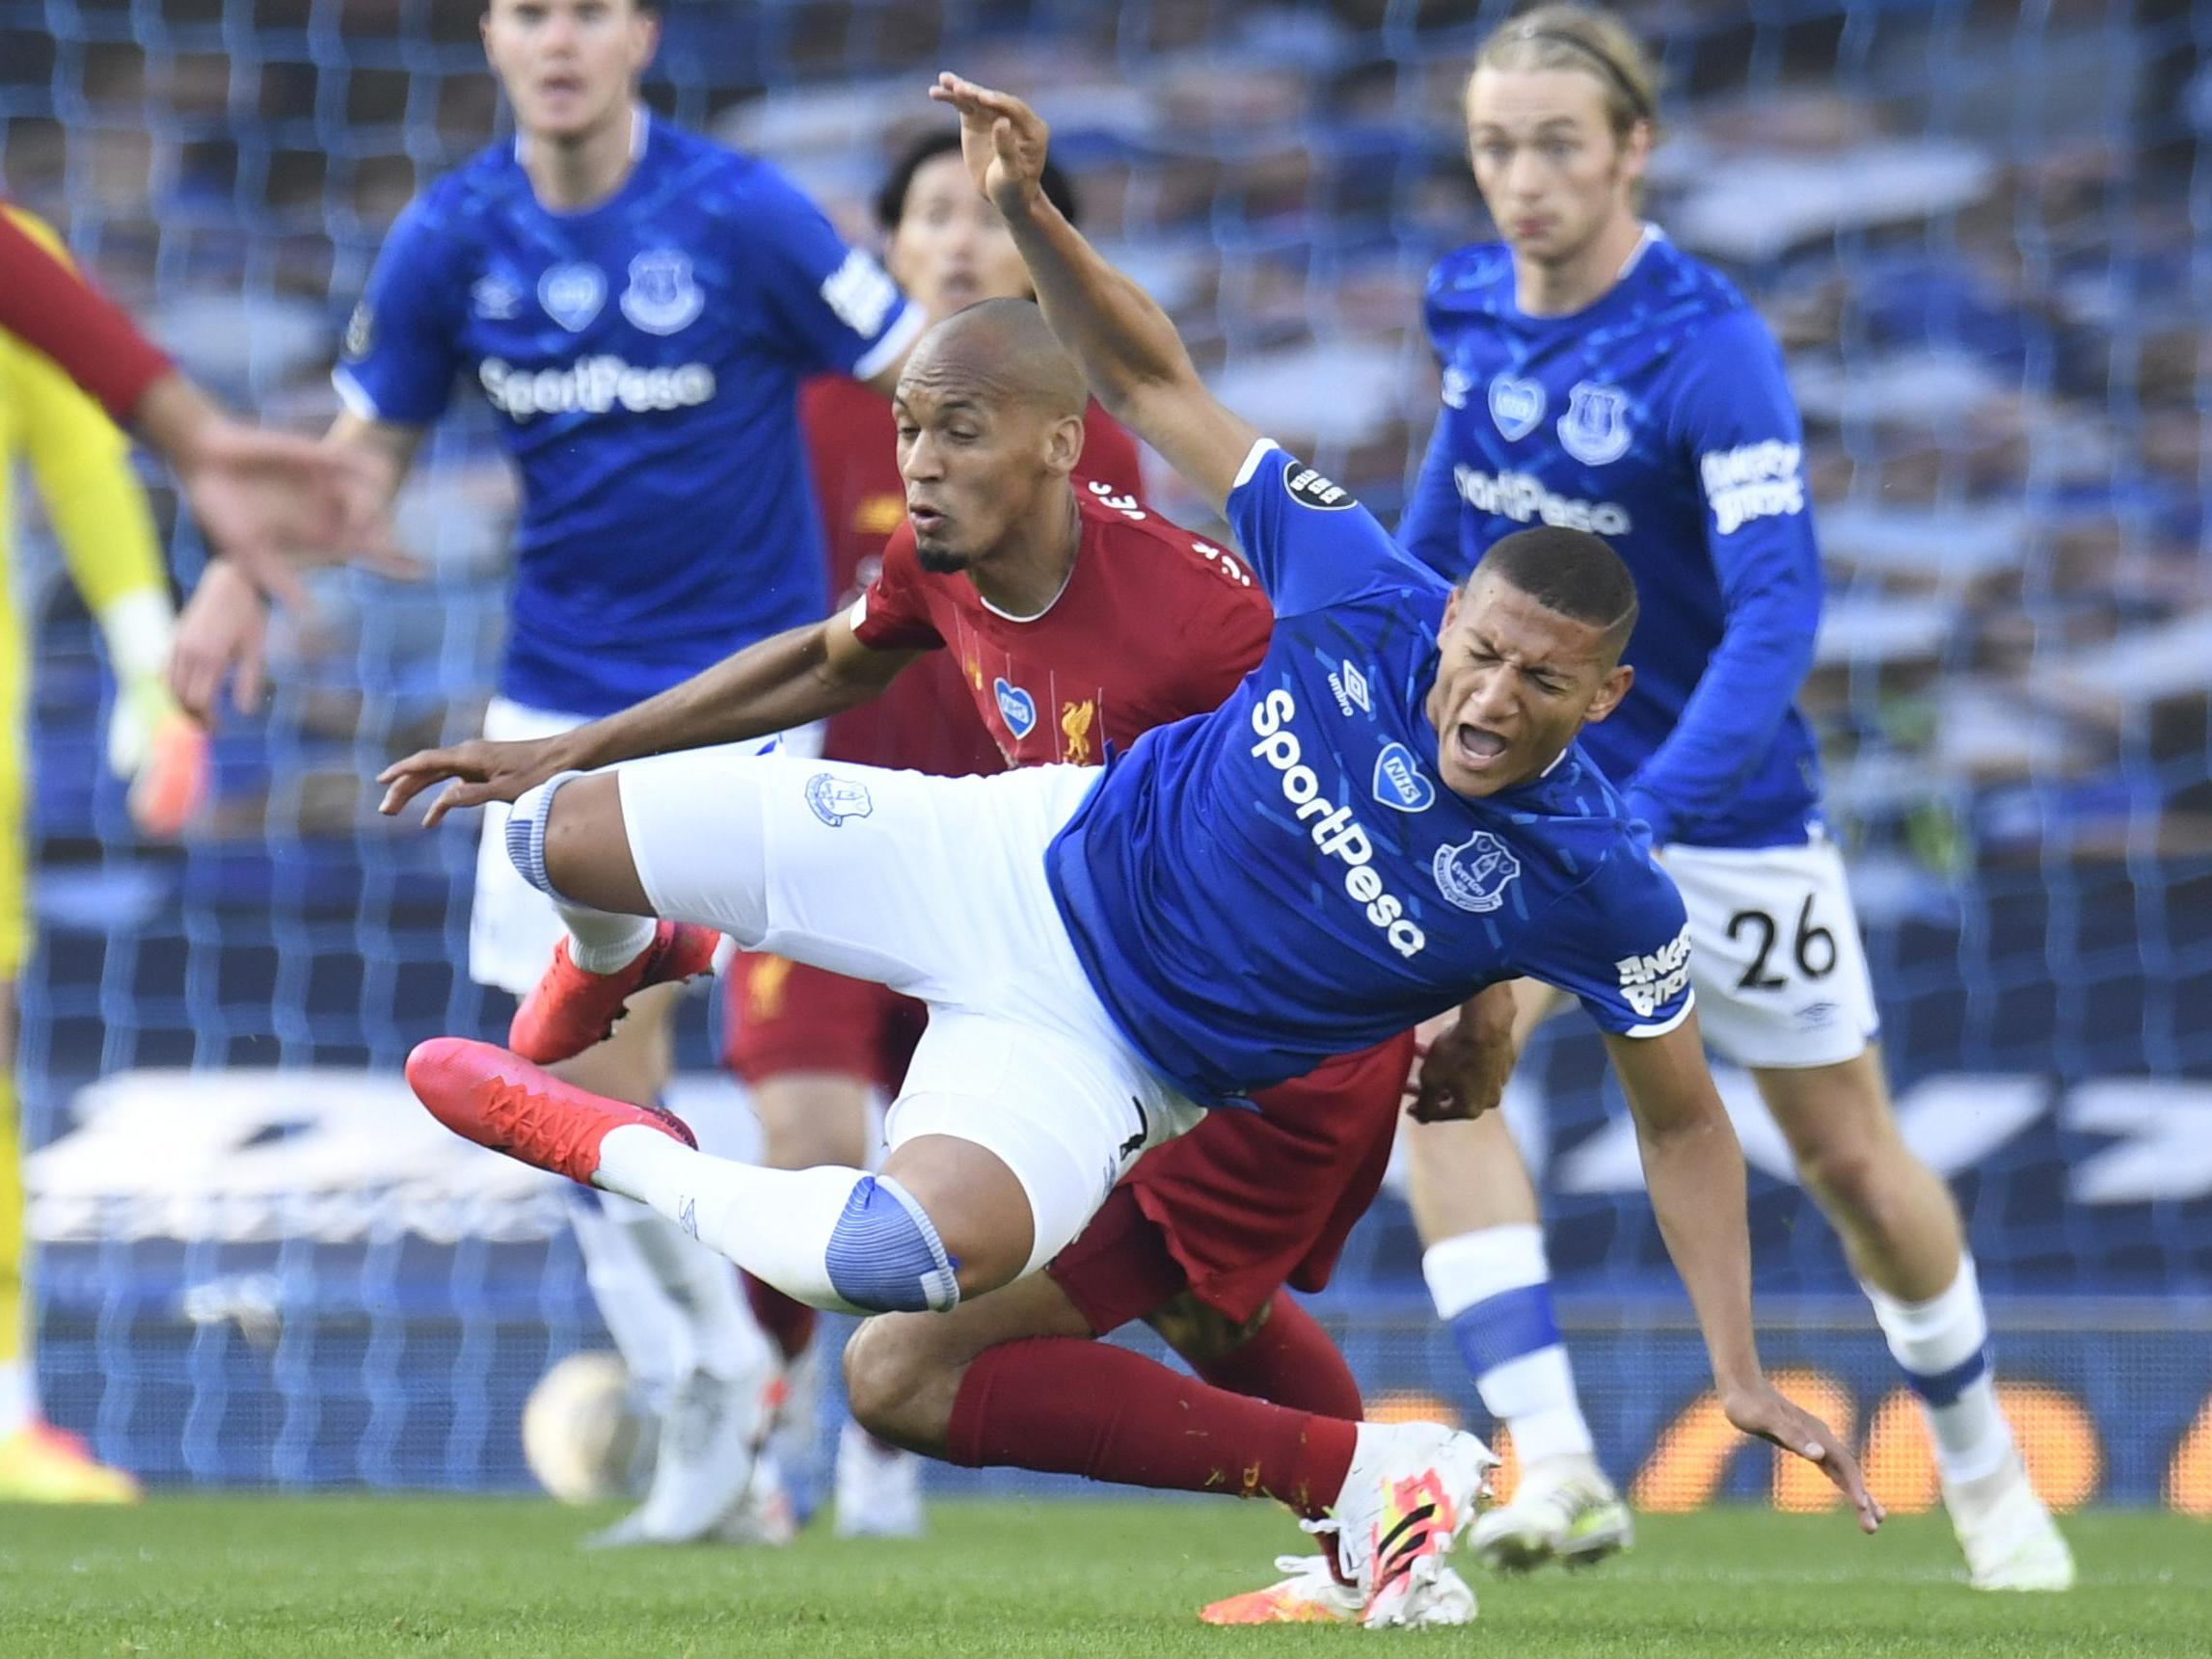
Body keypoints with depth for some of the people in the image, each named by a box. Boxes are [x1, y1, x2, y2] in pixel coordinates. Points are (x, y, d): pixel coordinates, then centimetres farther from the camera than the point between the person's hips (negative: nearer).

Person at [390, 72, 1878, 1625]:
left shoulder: (1598, 891, -21)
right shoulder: (1366, 599, -16)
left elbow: (1683, 1116, -6)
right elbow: (1155, 383, -6)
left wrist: (1744, 1376, -10)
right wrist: (1031, 214, -20)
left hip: (1102, 1055, -4)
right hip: (1033, 857, 4)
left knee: (906, 1257, -40)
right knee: (566, 837, 7)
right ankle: (631, 965, 39)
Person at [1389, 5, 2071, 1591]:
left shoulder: (1710, 349, -23)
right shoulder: (1475, 307, -5)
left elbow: (1778, 607, -32)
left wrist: (1647, 812, -43)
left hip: (1723, 806, -4)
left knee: (1851, 1157, 8)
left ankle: (1985, 1472, 34)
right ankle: (1557, 1469, -28)